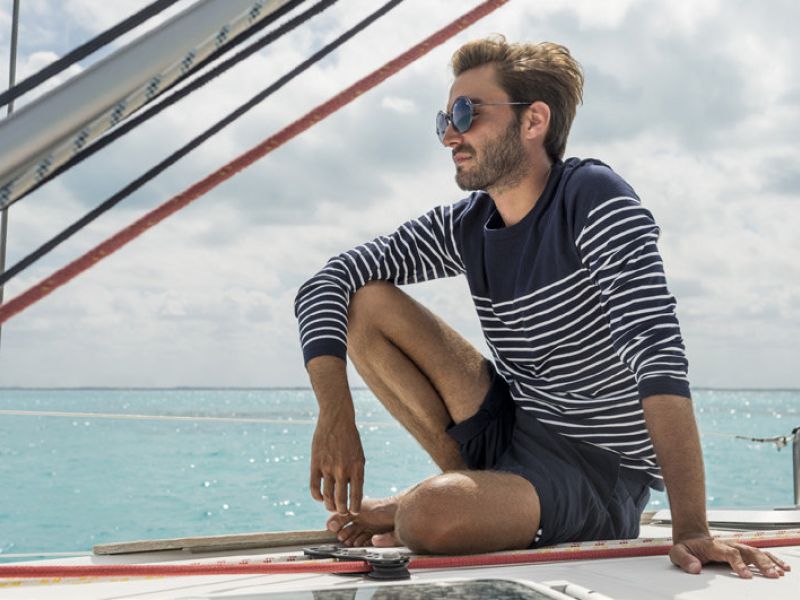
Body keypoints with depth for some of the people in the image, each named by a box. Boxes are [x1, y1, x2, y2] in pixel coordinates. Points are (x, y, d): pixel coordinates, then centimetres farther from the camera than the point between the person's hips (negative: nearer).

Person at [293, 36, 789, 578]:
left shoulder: (594, 200, -18)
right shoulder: (464, 228, 1)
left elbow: (658, 353, -29)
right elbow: (327, 283, -1)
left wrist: (691, 530, -37)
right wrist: (335, 412, -20)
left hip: (601, 473, -7)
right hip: (509, 430, 7)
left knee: (429, 517, -35)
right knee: (365, 300, -3)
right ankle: (466, 480, 1)